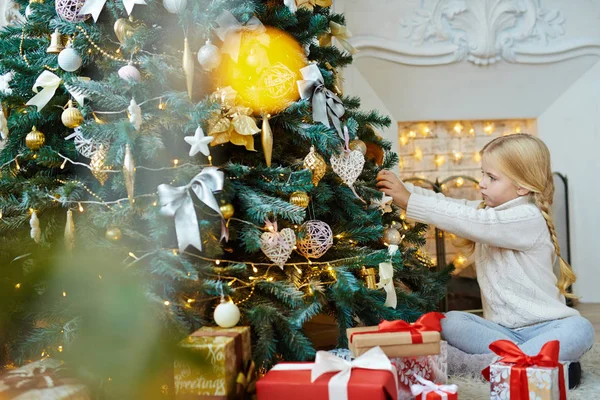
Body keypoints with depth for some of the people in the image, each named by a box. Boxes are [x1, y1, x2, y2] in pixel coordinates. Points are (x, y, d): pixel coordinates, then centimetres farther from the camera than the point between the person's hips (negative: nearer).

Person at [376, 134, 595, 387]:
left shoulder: (529, 218, -17)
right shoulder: (487, 210, 9)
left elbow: (472, 222, -29)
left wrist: (410, 201, -31)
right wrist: (402, 188, -15)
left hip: (544, 325, -6)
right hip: (500, 327, 6)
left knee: (579, 329, -34)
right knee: (449, 323, -18)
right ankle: (541, 355, -23)